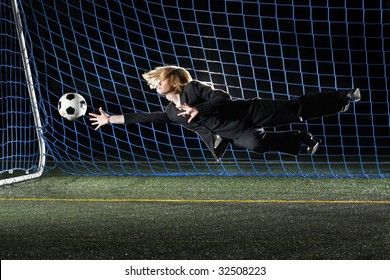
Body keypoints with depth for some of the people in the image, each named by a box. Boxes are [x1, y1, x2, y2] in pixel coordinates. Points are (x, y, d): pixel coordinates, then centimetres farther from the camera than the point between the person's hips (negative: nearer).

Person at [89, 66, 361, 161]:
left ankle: (343, 97, 5)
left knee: (293, 108, -7)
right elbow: (144, 117, 15)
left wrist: (199, 110, -26)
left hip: (247, 112, -5)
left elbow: (222, 98, -14)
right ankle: (305, 142, -4)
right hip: (236, 134, 5)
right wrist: (110, 118, 14)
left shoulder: (192, 88, -6)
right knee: (254, 142, -25)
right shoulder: (171, 112, 14)